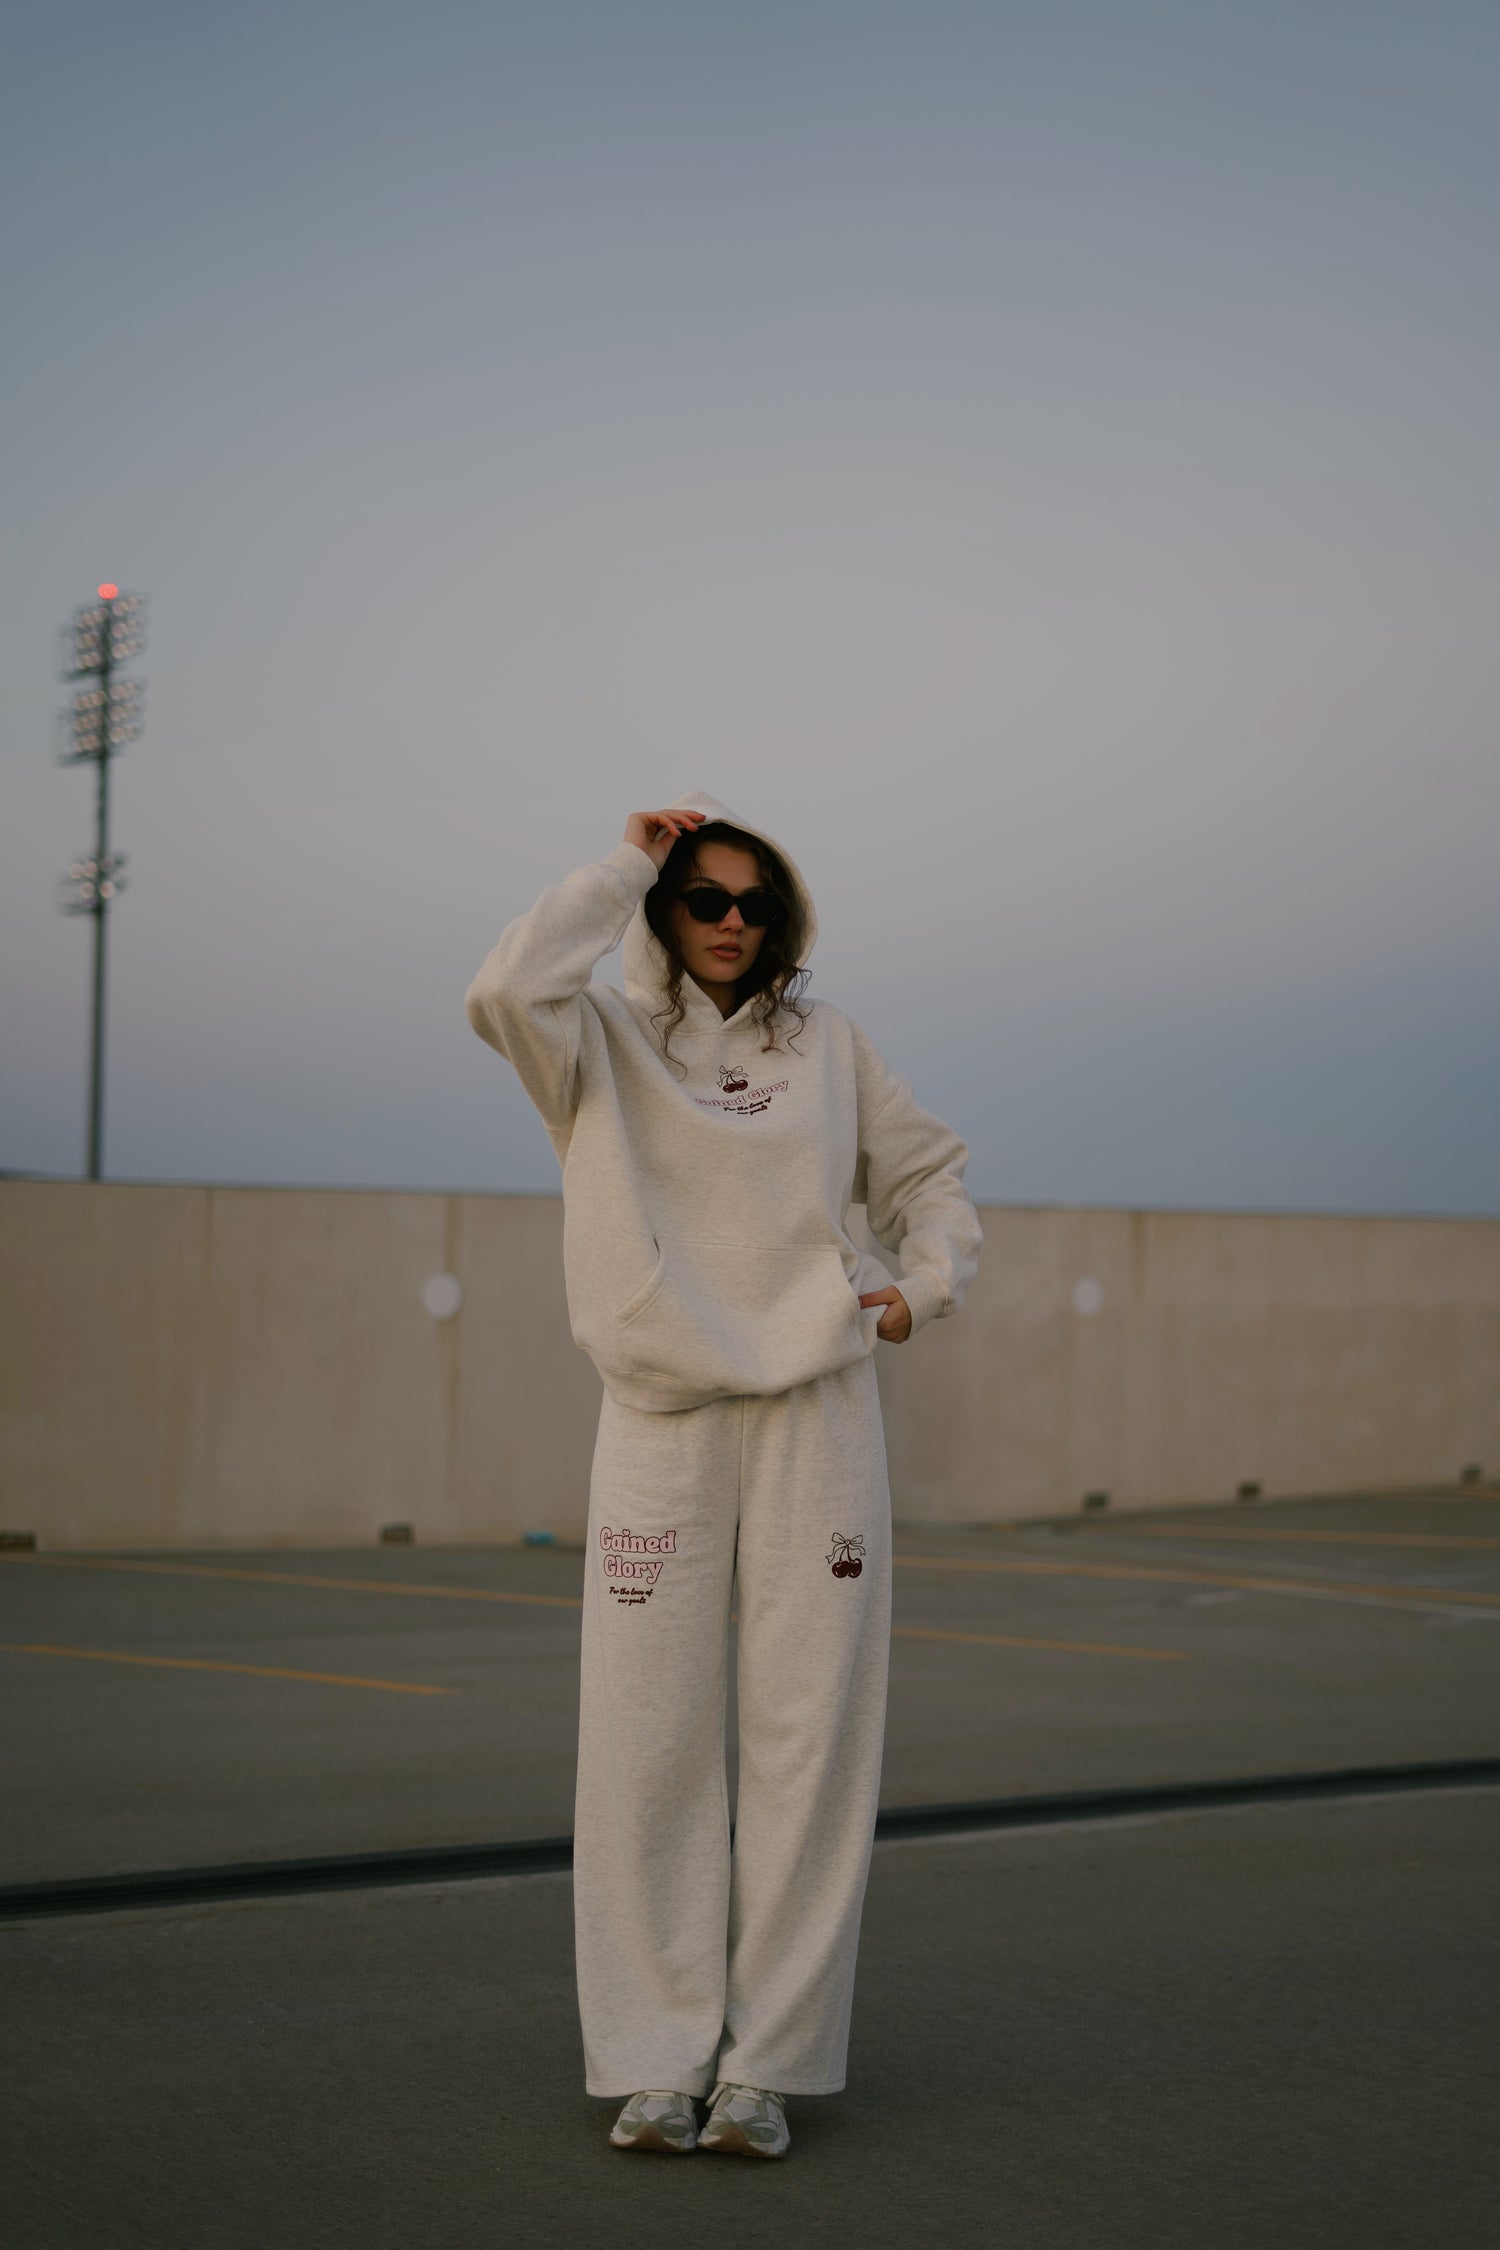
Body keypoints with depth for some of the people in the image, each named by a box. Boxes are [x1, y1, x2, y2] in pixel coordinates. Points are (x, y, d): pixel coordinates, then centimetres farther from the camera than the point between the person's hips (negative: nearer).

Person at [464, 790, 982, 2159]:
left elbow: (930, 1171, 25)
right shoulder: (603, 1045, 6)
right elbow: (507, 991, -16)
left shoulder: (827, 1043, 13)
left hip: (818, 1419, 2)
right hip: (660, 1428, -2)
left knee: (809, 1737, -1)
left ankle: (767, 2063, 5)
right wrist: (626, 864, -7)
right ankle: (656, 2061, 7)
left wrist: (929, 1282, 7)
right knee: (648, 1746, -3)